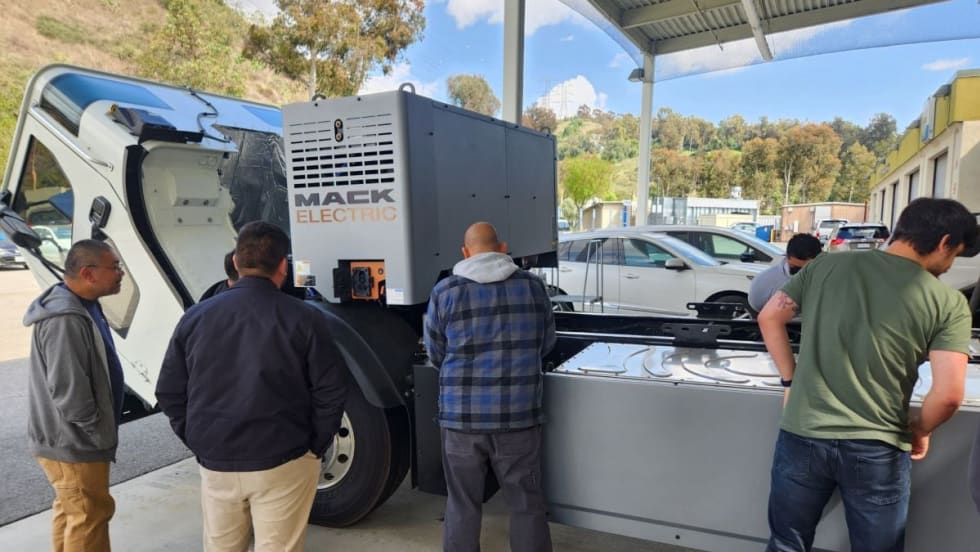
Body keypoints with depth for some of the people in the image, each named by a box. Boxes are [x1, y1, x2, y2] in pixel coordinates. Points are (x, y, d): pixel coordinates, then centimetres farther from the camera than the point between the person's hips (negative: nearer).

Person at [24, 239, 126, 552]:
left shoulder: (83, 307, 6)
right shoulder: (66, 320, -28)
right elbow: (69, 391, -31)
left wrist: (101, 431, 16)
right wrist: (101, 434, -17)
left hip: (71, 439, 10)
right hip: (73, 443, -10)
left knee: (70, 510, 23)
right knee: (90, 515, 2)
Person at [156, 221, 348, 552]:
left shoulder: (196, 317, 1)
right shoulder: (303, 318, -11)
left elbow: (169, 393, 6)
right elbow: (330, 391, -10)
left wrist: (200, 444, 14)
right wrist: (315, 447, 2)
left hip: (215, 463, 4)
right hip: (283, 463, -3)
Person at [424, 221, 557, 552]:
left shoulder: (445, 291, -5)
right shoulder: (533, 286, -1)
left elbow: (436, 355, 5)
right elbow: (546, 345, 11)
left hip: (461, 415, 0)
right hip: (518, 414, 1)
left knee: (463, 505, 15)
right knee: (526, 503, 15)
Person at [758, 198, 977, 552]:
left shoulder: (827, 264, 1)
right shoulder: (948, 302, -6)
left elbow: (769, 318, 6)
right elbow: (948, 395, -11)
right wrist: (919, 430, 8)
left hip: (803, 436, 2)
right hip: (877, 450, -1)